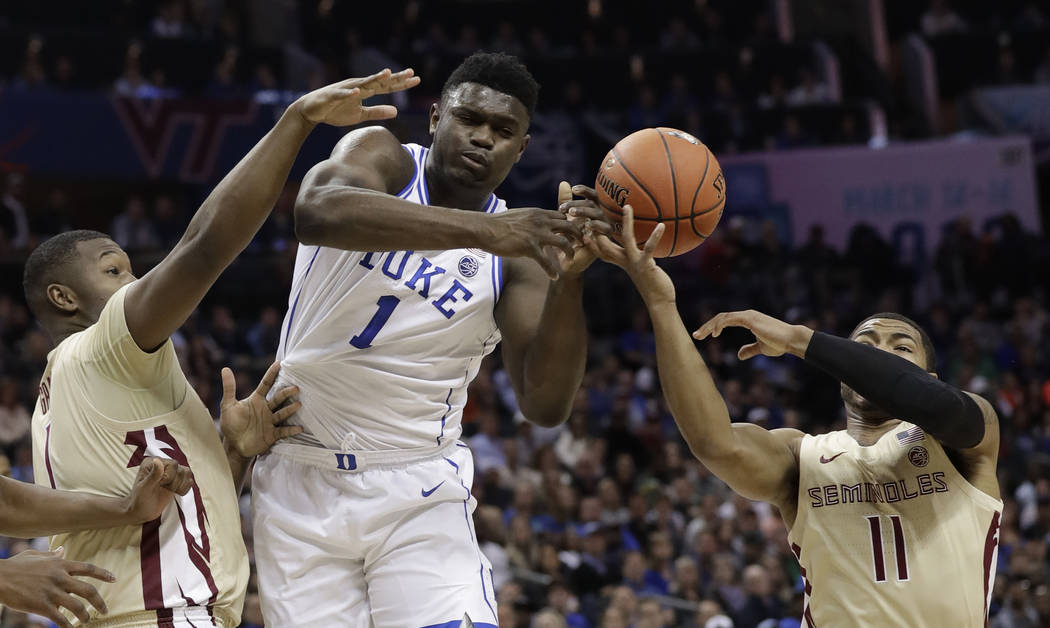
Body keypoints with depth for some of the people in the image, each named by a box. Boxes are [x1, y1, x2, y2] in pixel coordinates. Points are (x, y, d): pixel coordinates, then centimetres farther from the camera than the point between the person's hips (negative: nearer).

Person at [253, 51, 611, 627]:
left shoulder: (516, 247, -2)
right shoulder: (381, 158, -7)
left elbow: (545, 405, -13)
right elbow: (316, 212, -34)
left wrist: (567, 280, -28)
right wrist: (481, 230, -43)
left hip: (418, 492, 1)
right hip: (304, 476, -1)